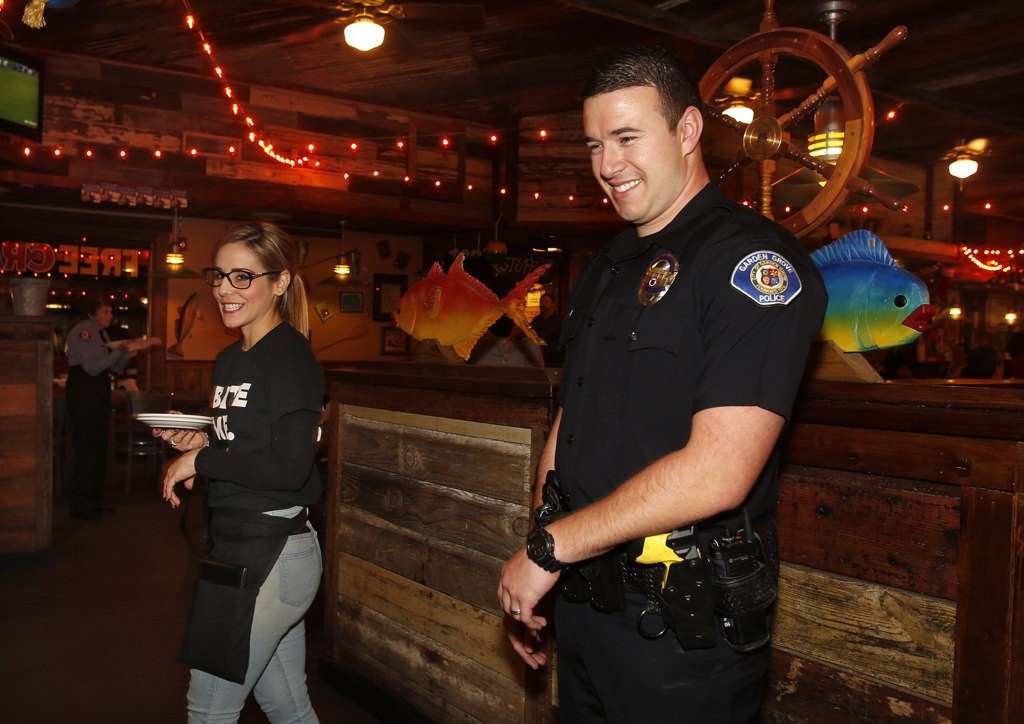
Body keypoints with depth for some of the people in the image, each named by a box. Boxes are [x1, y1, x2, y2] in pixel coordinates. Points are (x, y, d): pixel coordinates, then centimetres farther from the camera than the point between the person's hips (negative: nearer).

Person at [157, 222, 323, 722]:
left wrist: (199, 459, -14)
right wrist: (201, 442, 2)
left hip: (270, 555, -9)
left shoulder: (290, 357, -15)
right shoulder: (230, 360, 14)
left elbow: (289, 467, -24)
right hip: (239, 547, 9)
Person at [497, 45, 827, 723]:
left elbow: (717, 473, -25)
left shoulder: (754, 258, -16)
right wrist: (530, 575, 7)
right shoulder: (604, 271, 11)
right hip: (579, 602, 7)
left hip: (683, 625, -7)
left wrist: (551, 546, -17)